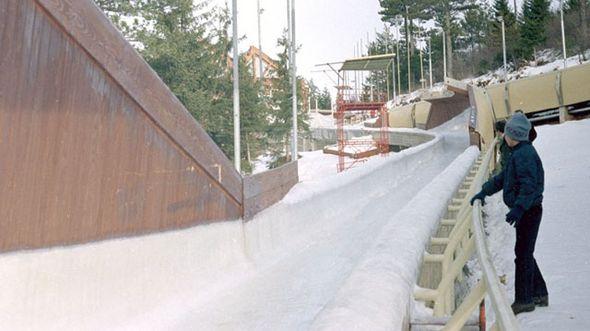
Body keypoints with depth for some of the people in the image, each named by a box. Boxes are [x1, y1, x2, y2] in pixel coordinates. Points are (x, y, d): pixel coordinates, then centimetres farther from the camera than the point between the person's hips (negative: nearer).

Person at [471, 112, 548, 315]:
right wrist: (484, 192, 22)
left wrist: (518, 208, -35)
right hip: (526, 210, 11)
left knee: (523, 254, -4)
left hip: (528, 211, -11)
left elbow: (529, 186, -28)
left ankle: (524, 300, 4)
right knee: (525, 253, 17)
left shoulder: (524, 154, -19)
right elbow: (502, 178, 23)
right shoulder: (518, 153, 14)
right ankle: (539, 294, 28)